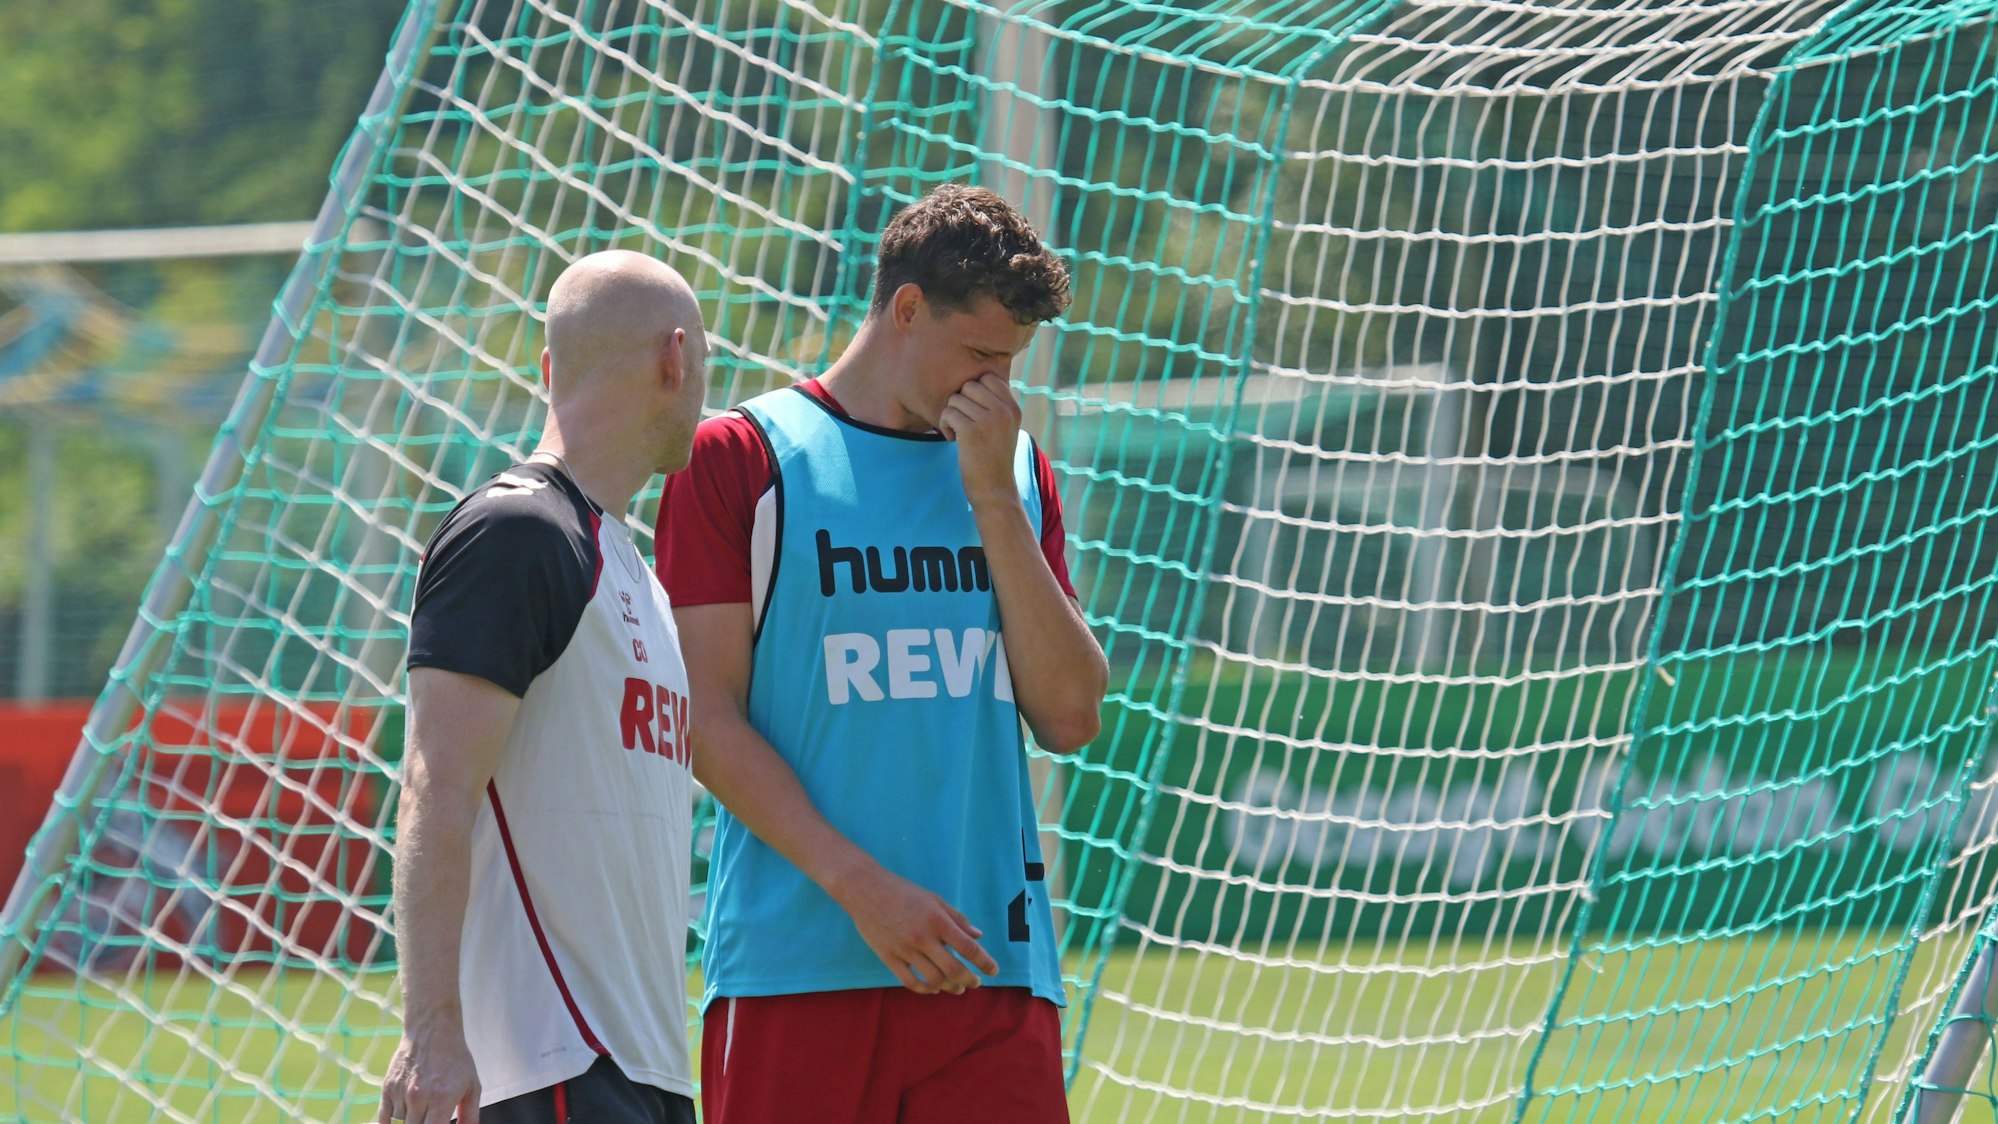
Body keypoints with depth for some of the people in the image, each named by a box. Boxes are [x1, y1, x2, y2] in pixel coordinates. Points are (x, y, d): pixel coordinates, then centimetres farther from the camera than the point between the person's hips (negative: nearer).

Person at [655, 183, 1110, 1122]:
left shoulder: (1013, 471, 16)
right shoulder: (742, 458, 2)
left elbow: (1069, 717, 7)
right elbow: (705, 719, -4)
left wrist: (994, 499, 0)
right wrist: (858, 885, -14)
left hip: (991, 968, 4)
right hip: (792, 965, -4)